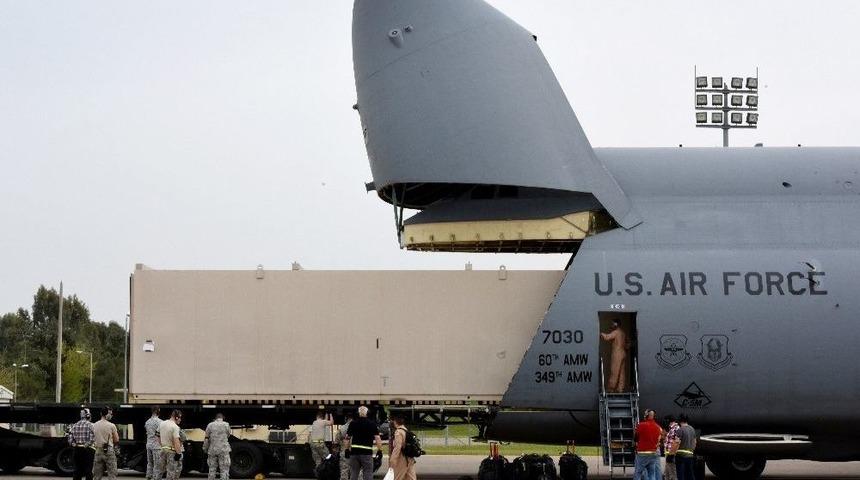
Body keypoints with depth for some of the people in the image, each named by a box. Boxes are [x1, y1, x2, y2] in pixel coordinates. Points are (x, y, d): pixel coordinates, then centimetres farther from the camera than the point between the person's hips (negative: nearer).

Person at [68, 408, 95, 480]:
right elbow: (92, 439, -17)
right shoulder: (90, 425, -9)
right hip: (88, 450, -5)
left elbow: (70, 440, 4)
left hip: (77, 450, 5)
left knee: (77, 471, 10)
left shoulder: (74, 426, 8)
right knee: (88, 471, -1)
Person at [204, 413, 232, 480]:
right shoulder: (226, 425, -1)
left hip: (212, 450, 2)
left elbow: (206, 439, 2)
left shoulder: (210, 425, 2)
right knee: (224, 469, 0)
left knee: (212, 469, 12)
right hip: (223, 450, -2)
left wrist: (205, 449, 11)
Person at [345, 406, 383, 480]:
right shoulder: (372, 424, -3)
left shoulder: (352, 423, 5)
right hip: (367, 453, -3)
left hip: (354, 452, 3)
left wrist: (347, 450, 15)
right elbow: (377, 438, -8)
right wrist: (380, 451, -2)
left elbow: (347, 438, 7)